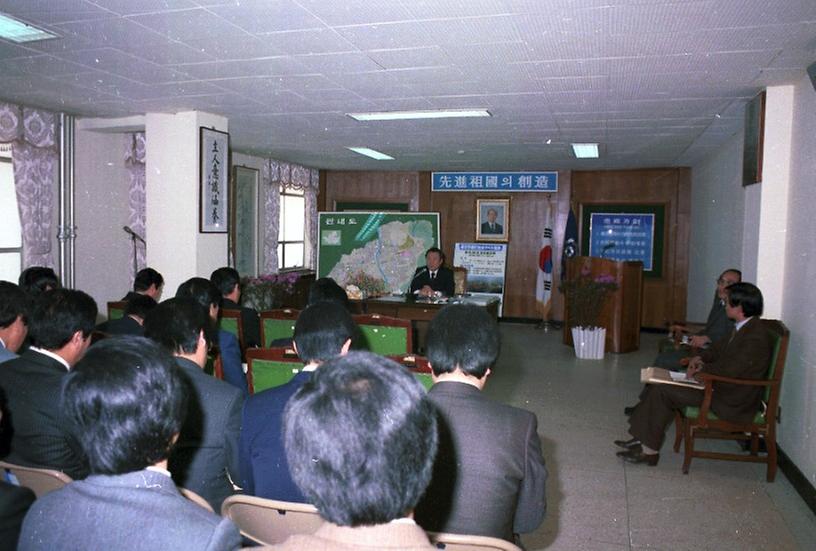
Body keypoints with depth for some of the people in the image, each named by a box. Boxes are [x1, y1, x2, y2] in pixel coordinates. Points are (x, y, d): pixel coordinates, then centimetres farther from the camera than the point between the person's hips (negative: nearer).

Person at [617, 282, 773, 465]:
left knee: (662, 391, -15)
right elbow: (722, 347, 22)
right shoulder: (743, 327, 7)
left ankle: (649, 450, -4)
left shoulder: (756, 337, -24)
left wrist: (702, 369, -11)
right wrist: (701, 358, 4)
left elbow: (730, 370, -28)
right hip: (723, 387, 10)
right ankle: (644, 440, 6)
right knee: (659, 386, 3)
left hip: (733, 402, -10)